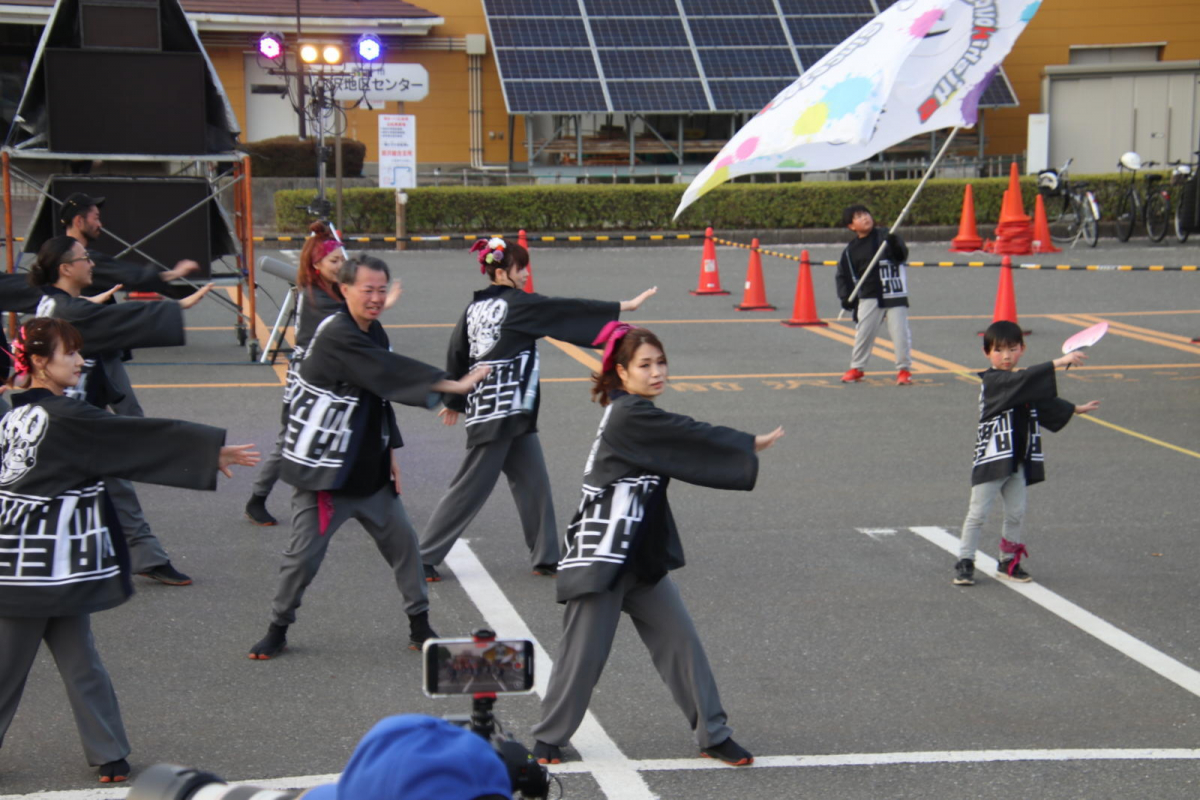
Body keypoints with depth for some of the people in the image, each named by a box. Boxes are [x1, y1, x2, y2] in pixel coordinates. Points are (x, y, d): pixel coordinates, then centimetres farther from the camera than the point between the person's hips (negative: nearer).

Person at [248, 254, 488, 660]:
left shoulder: (374, 333, 6)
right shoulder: (336, 335, -22)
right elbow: (390, 371, -30)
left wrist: (390, 453, 9)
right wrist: (452, 385, -32)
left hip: (369, 468, 8)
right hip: (323, 469, -8)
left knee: (401, 538, 9)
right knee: (304, 553, -3)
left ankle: (419, 624, 21)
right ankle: (277, 630, 15)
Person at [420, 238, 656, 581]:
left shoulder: (475, 308, 8)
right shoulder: (515, 304, -13)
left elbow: (457, 355, 13)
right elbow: (568, 310, -14)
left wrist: (454, 401, 26)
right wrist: (626, 306, -12)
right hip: (502, 412, -9)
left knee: (533, 483, 11)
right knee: (470, 489, -2)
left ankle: (545, 558, 15)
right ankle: (423, 558, 4)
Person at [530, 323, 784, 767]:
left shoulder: (635, 415, 11)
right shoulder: (628, 417, -17)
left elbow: (689, 451, 13)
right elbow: (693, 437, -15)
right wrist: (752, 444, -5)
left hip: (642, 558, 9)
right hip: (602, 558, -9)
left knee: (680, 640, 8)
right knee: (584, 652, 0)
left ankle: (713, 734, 14)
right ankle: (548, 739, 16)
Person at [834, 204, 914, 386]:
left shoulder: (885, 236, -1)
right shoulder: (851, 250, 5)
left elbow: (902, 256, -10)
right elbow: (843, 274, 11)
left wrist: (895, 246, -31)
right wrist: (846, 297, 1)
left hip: (894, 294, -2)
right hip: (869, 297, 2)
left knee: (900, 332, -3)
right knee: (863, 332, 5)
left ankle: (904, 369, 10)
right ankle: (856, 369, 22)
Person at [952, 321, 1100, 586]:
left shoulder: (1023, 387, 11)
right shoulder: (993, 382, -15)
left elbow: (1045, 403, 28)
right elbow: (1026, 379, -30)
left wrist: (1076, 409, 29)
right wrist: (1060, 362, -35)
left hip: (1018, 461, 7)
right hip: (992, 459, -7)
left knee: (1016, 513, 10)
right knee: (978, 513, -2)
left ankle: (1008, 563, 20)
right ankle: (965, 563, 5)